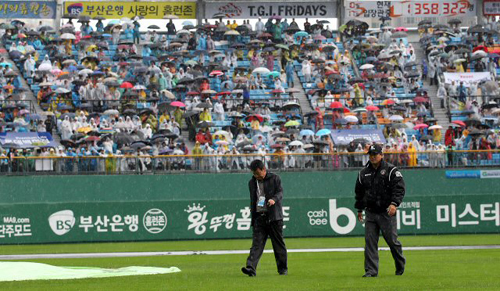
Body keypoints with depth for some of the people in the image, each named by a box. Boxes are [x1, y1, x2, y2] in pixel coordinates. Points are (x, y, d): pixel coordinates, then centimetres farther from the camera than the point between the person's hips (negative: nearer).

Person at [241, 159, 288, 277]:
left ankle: (283, 268, 17)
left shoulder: (274, 179, 2)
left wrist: (274, 199, -28)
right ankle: (251, 268, -21)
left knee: (278, 244, 4)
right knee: (257, 243, -9)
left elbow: (280, 192, -6)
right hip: (259, 217, 3)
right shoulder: (252, 182, 15)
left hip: (273, 216, -3)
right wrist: (253, 217, 15)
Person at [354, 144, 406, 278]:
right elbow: (359, 192, 23)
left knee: (392, 240, 0)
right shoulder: (364, 172, 13)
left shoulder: (391, 170, -3)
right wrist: (359, 209, 24)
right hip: (370, 212, 4)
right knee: (370, 241, -4)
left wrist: (394, 203, -24)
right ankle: (371, 270, -3)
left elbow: (399, 188, -10)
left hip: (387, 212, -4)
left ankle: (400, 266, 23)